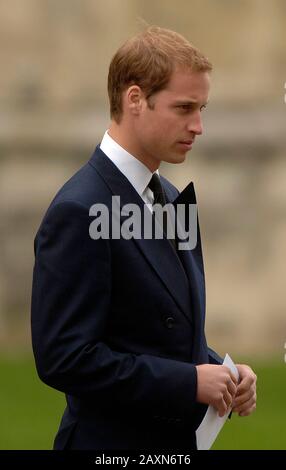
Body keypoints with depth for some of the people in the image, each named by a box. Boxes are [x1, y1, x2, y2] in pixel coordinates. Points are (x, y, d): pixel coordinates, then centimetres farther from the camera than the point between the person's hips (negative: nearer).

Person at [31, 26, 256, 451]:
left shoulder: (169, 200, 11)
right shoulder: (79, 212, -16)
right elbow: (64, 359, -21)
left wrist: (221, 373, 1)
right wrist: (190, 382, -19)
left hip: (178, 442, 8)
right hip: (114, 443, -8)